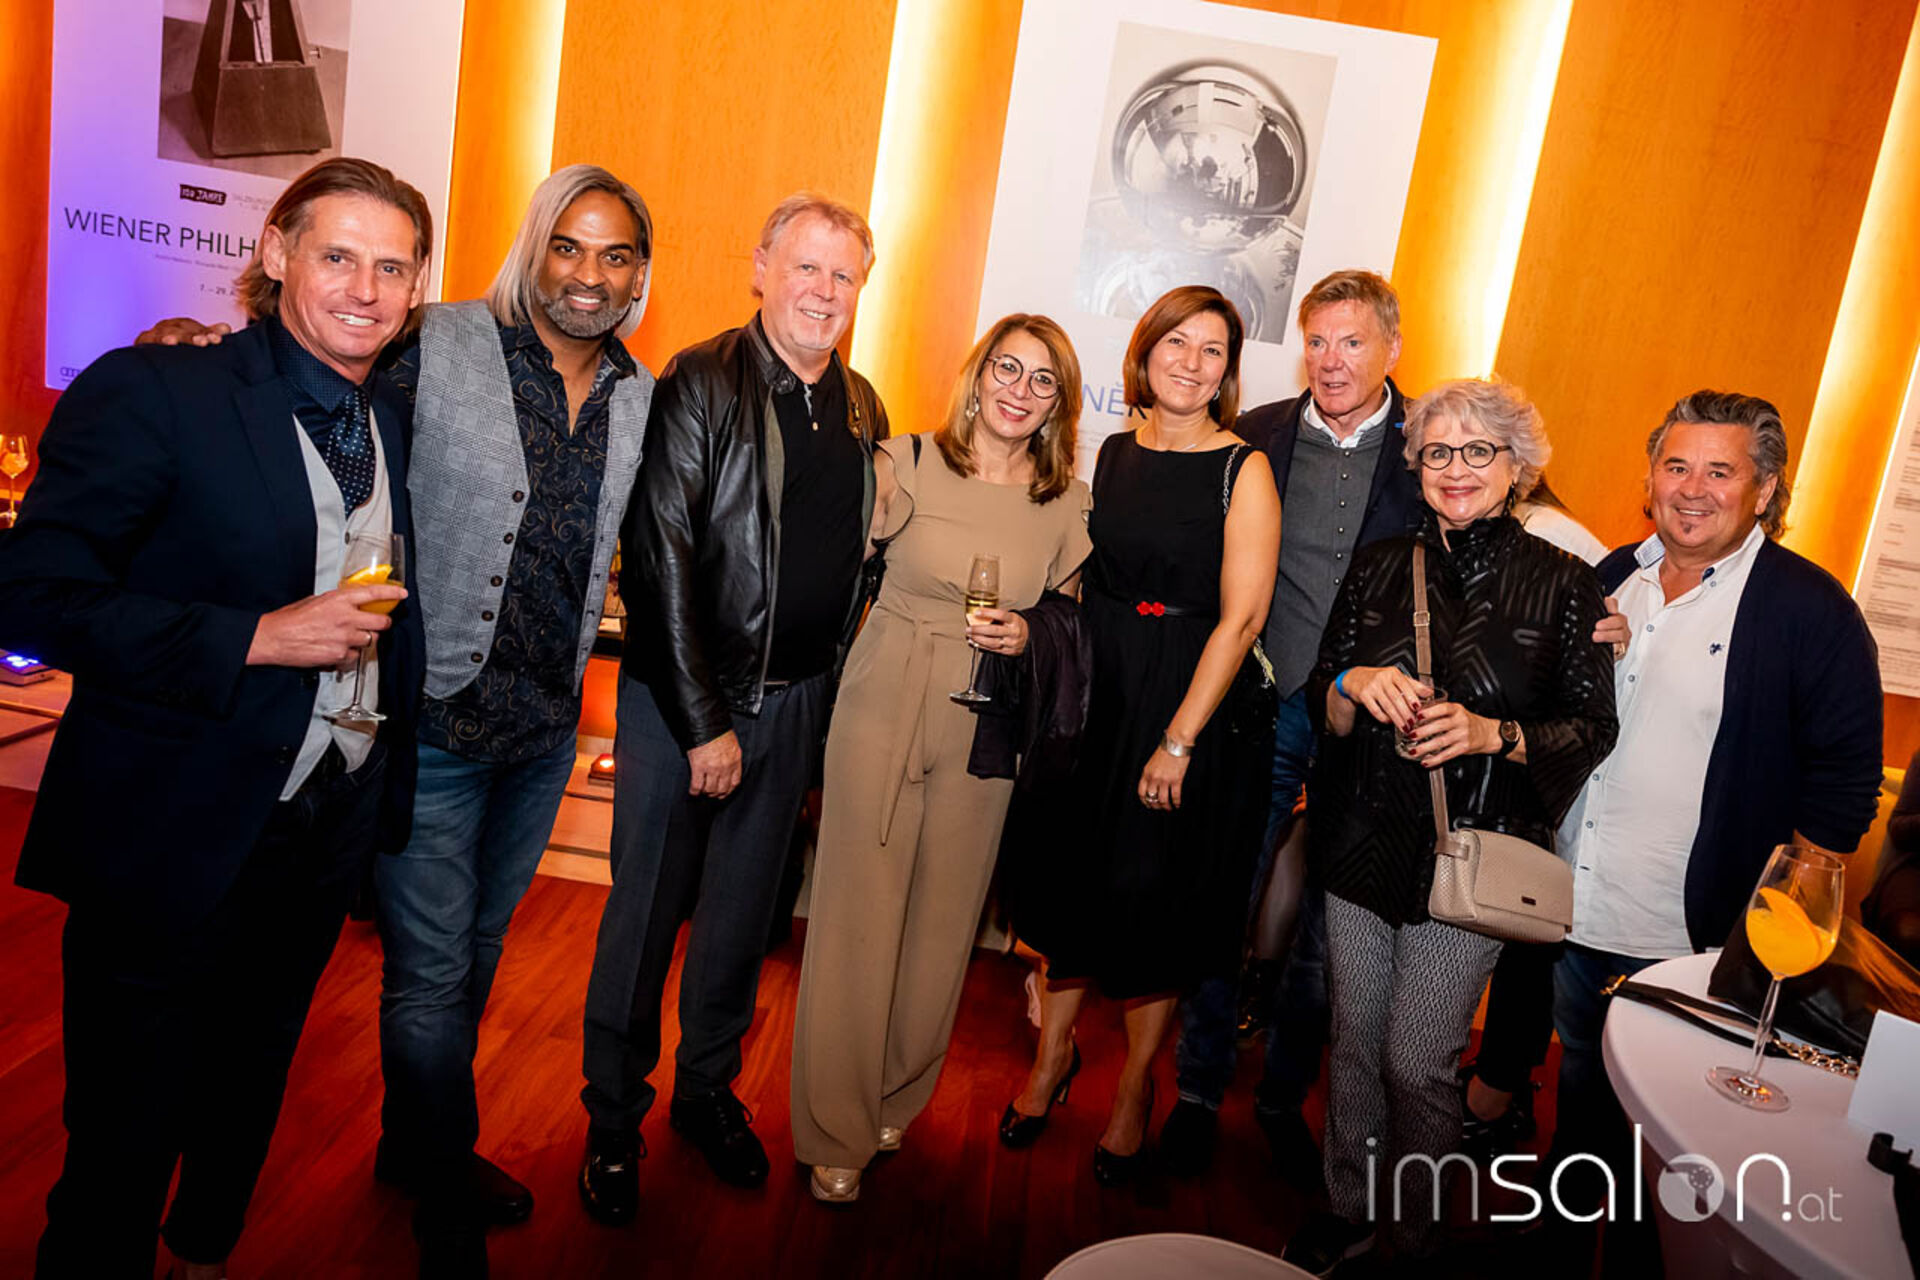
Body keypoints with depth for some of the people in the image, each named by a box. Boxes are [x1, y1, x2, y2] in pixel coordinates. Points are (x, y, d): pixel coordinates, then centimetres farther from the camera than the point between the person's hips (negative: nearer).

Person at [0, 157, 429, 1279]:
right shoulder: (153, 392, -13)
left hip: (332, 833, 6)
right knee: (123, 1147, 10)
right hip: (176, 840, -6)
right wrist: (257, 639, -25)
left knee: (246, 1106, 27)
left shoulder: (404, 422, 5)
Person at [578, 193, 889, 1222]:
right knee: (645, 913, 8)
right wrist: (703, 723, -16)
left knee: (743, 914, 17)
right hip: (681, 698, -5)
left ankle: (707, 1089, 38)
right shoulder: (700, 384, -10)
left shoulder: (862, 409, 7)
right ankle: (613, 1118, 29)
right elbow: (659, 560, -15)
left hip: (796, 702, 5)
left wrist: (824, 691, 8)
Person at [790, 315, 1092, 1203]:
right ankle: (836, 1132, 22)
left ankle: (896, 1100, 37)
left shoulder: (1068, 504, 2)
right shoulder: (907, 464, -5)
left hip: (983, 731, 3)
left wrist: (1026, 637, -8)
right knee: (859, 916, 2)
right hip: (881, 714, -2)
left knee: (943, 921, 13)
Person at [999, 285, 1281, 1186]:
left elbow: (1242, 616, -13)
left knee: (1155, 897, 7)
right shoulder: (1112, 452, 6)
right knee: (1073, 874, 12)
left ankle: (1135, 1085, 29)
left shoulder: (1244, 470, -8)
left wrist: (1179, 740, -17)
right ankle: (1054, 1052, 35)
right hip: (1092, 689, 4)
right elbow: (1081, 578, 11)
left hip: (1189, 702, -4)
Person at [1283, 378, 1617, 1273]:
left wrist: (1493, 734, -18)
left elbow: (1593, 728, -1)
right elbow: (1320, 704, 8)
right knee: (1354, 1043, 14)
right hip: (1363, 843, 3)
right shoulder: (1380, 568, 5)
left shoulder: (1563, 584, -4)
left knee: (1417, 1062, 3)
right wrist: (1357, 687, -14)